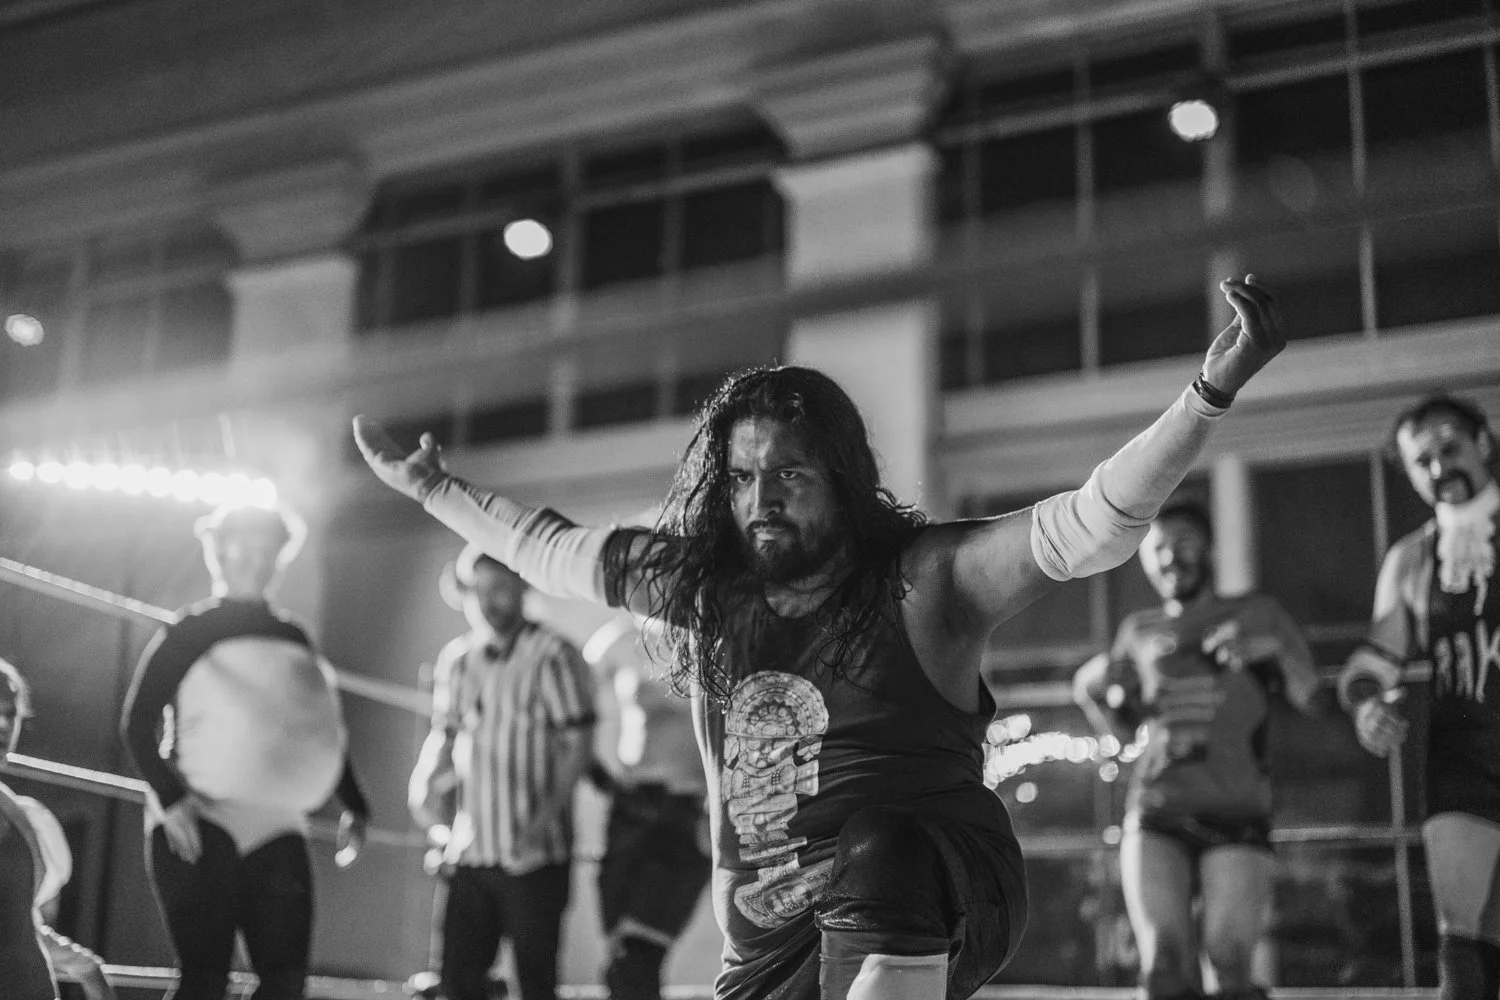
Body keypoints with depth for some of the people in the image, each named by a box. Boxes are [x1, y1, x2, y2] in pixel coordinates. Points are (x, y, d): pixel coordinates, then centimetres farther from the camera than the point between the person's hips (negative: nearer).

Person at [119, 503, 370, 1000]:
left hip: (276, 829, 5)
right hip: (198, 827, -5)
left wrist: (354, 806, 13)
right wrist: (170, 800, -17)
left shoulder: (291, 637, 15)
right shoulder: (190, 631, 1)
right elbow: (137, 722, -5)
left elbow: (323, 731, 20)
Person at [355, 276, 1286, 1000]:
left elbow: (1094, 526, -17)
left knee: (880, 854, -35)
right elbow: (548, 548, 22)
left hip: (923, 905, -5)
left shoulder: (928, 579, -6)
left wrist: (1211, 391, -29)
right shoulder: (697, 583, 7)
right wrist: (431, 490, 30)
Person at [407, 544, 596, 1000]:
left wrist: (546, 816, -19)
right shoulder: (454, 658, 10)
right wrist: (423, 788, 1)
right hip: (470, 852, 6)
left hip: (534, 855, -5)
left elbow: (578, 743, -10)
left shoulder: (551, 655, -8)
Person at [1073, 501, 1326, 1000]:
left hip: (1237, 814, -2)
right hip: (1155, 812, 2)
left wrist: (1278, 650, -8)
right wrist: (1090, 693, 12)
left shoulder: (1255, 614, 14)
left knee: (1228, 956, -17)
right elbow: (1122, 729, 32)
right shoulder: (1139, 631, 20)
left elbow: (1317, 704, 7)